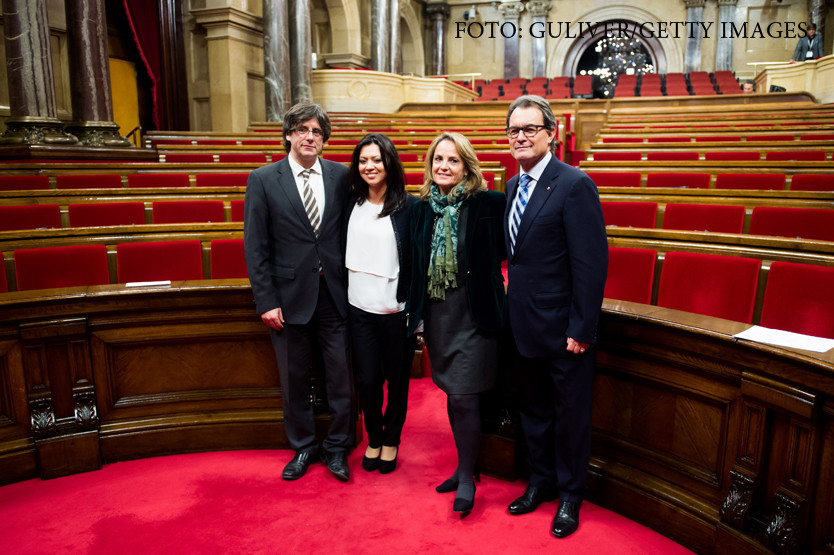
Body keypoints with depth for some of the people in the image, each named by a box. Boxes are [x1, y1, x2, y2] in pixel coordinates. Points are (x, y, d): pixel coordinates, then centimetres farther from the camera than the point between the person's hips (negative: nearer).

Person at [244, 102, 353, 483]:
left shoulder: (341, 176, 3)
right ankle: (303, 448, 34)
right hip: (290, 296, -1)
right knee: (293, 380, 13)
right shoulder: (263, 180, -1)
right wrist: (266, 301, -7)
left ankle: (337, 447, 29)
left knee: (341, 376, 7)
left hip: (335, 294, 1)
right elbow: (255, 246, -3)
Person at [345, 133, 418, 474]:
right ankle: (374, 438, 32)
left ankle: (391, 439, 34)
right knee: (366, 380, 7)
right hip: (360, 308, 3)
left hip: (396, 309, -3)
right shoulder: (351, 203, 5)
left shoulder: (408, 206, -7)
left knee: (397, 379, 11)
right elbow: (342, 250, 13)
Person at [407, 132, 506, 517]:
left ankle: (467, 478, 16)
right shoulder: (422, 208, 6)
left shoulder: (487, 204, -9)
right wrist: (415, 311, 9)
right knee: (452, 395, 15)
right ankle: (465, 465, 33)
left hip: (472, 313, -5)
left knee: (464, 397, -2)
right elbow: (415, 265, 10)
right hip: (437, 312, 5)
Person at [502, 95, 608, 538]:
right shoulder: (513, 186, 9)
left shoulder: (574, 185, -15)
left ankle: (569, 495, 32)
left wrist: (581, 329, -19)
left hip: (563, 330, -7)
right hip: (524, 326, 7)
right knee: (532, 411, 20)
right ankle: (541, 482, 41)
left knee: (570, 415, 11)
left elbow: (592, 264, -18)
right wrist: (512, 308, 9)